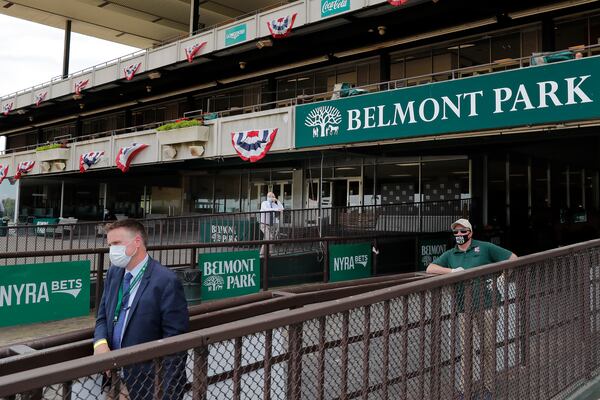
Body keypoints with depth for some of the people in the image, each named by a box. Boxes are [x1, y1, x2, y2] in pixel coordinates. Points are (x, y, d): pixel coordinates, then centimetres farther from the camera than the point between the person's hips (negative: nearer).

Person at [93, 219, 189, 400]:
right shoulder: (114, 272, 5)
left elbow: (175, 341, -16)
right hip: (115, 376, 6)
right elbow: (103, 317, 13)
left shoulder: (166, 281, -17)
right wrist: (100, 343, -9)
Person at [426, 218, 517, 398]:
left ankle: (488, 388, 16)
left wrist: (502, 277, -11)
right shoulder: (450, 254, 12)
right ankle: (464, 389, 13)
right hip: (463, 308, 2)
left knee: (488, 348, 3)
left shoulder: (484, 248, 3)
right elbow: (430, 268, 2)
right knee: (466, 349, 5)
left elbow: (513, 258, 4)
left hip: (485, 304, -2)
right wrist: (452, 271, -13)